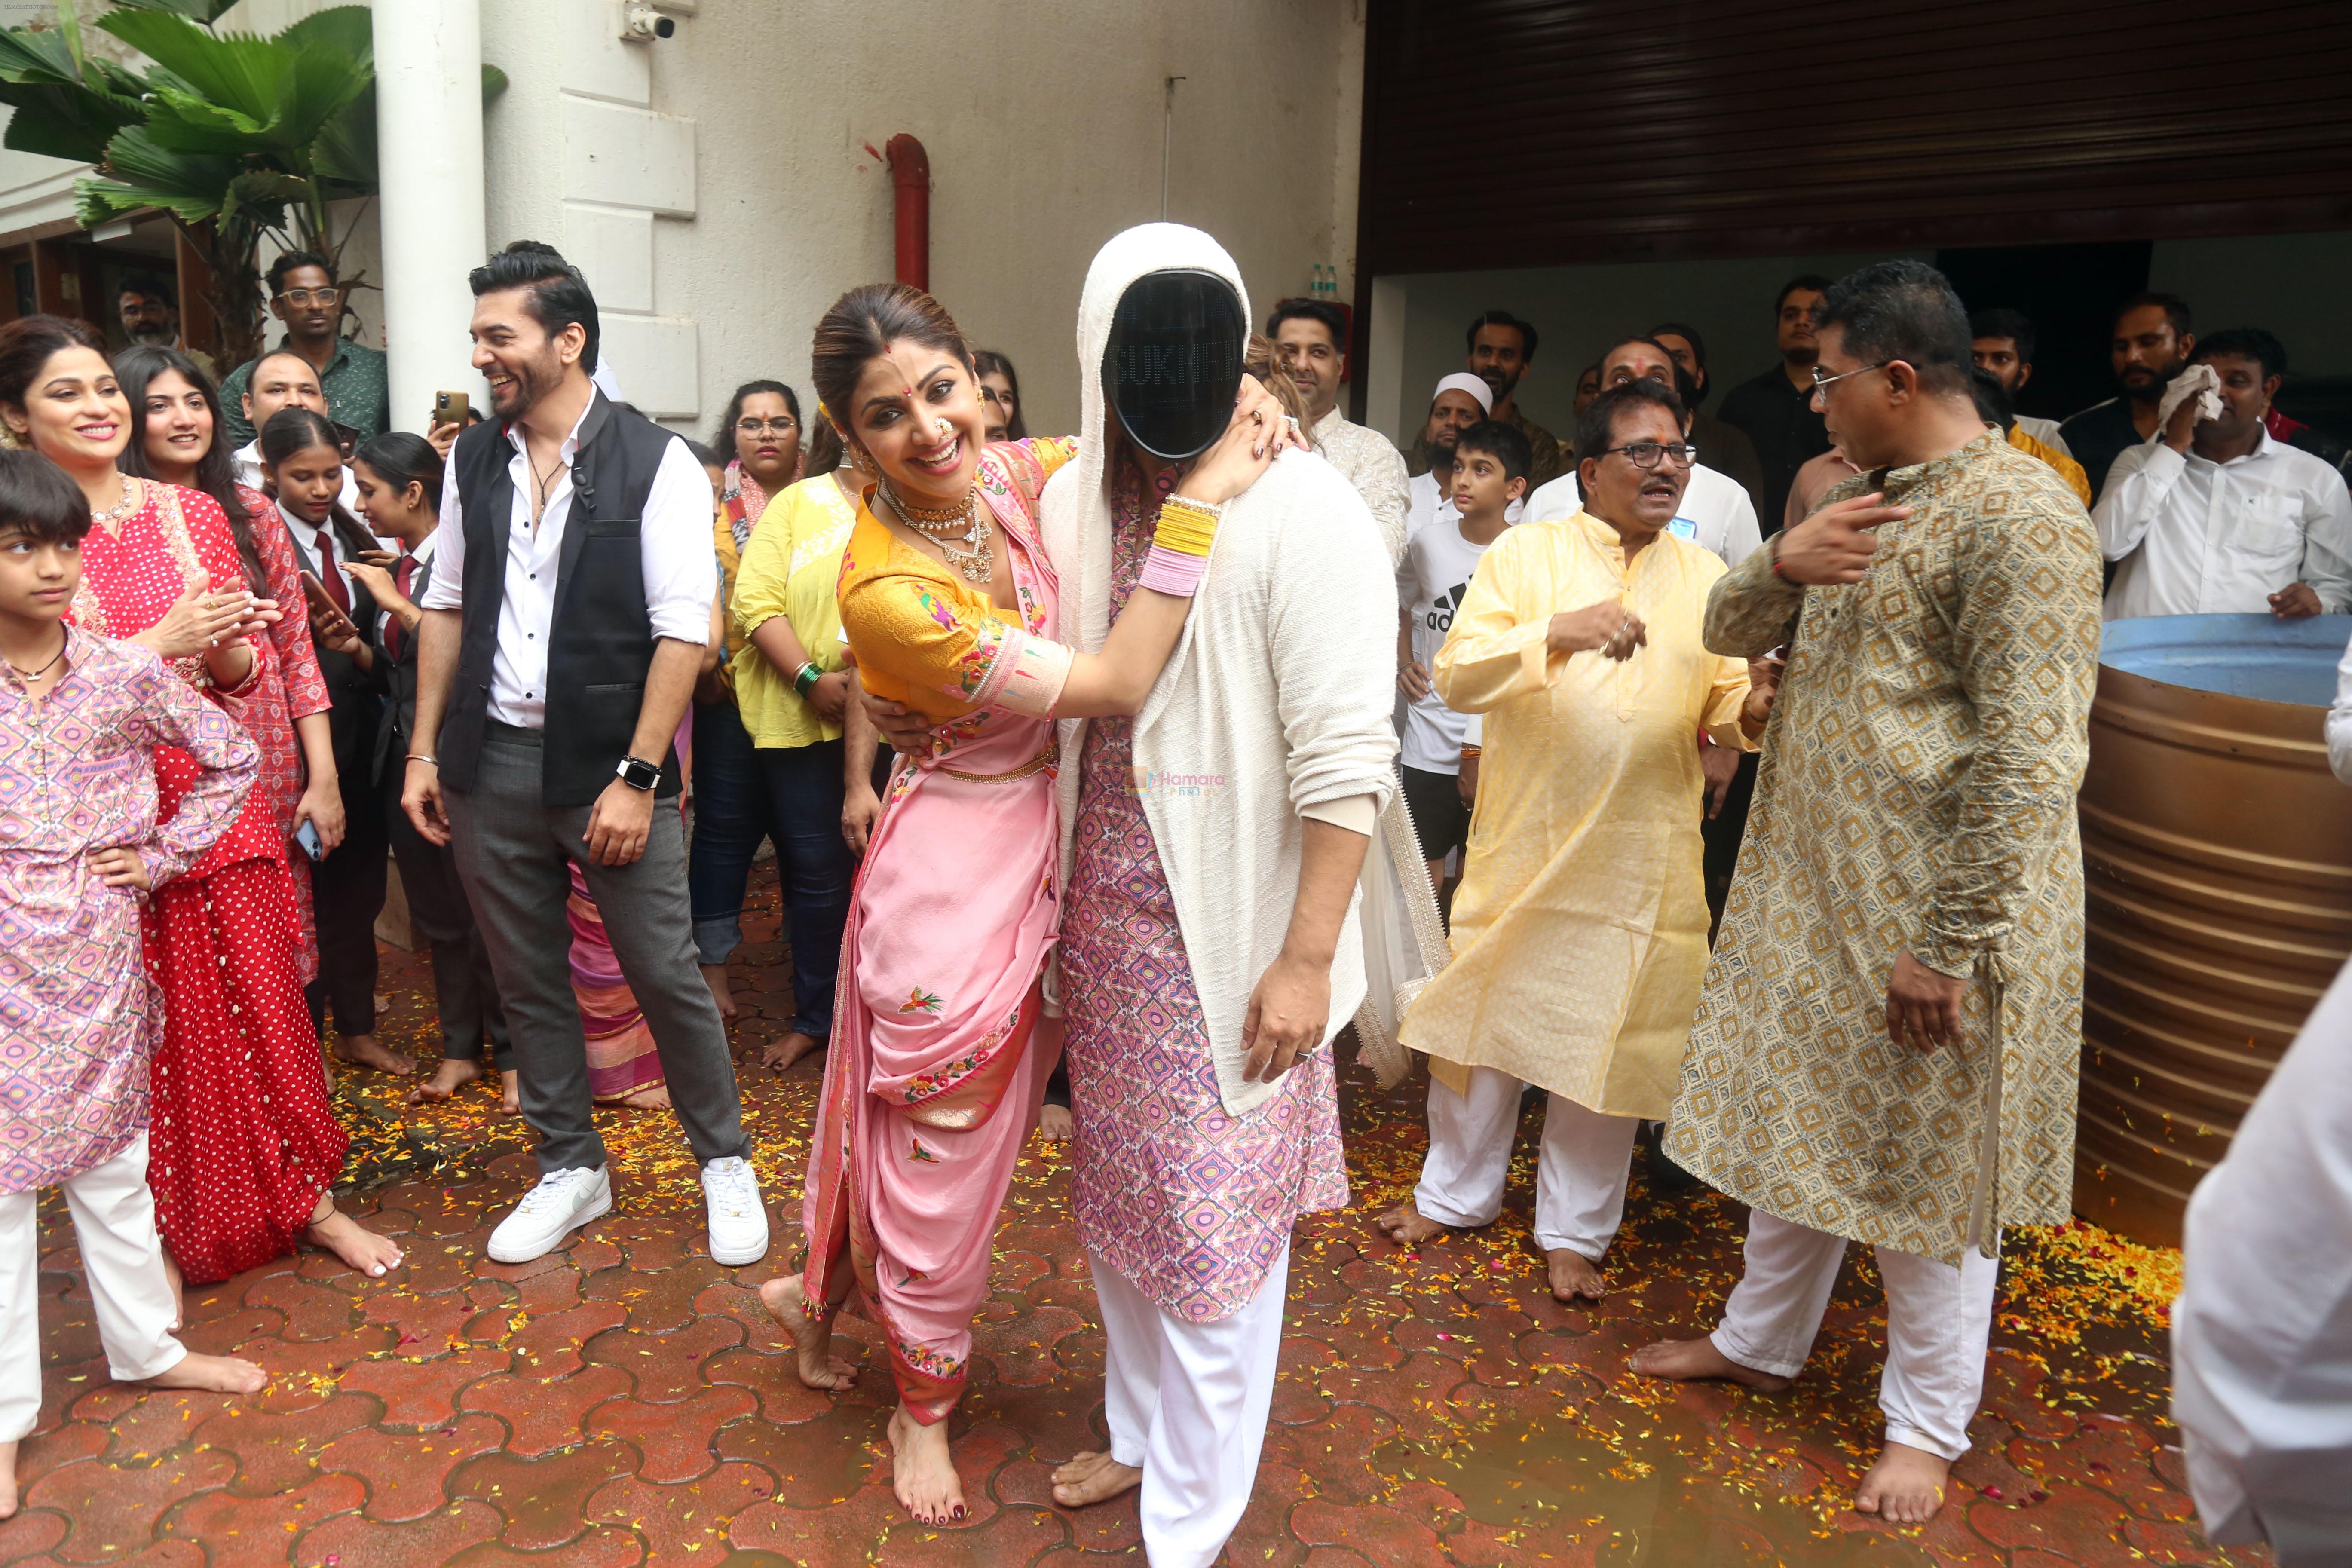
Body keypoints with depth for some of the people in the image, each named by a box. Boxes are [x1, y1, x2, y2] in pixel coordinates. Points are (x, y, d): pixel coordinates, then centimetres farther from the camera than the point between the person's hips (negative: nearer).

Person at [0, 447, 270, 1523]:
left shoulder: (127, 675, -4)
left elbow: (232, 759, 7)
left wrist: (164, 855, 1)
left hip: (102, 958, 2)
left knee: (111, 1159, 16)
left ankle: (144, 1344, 33)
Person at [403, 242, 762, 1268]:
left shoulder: (655, 463, -9)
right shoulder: (473, 461, 8)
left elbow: (683, 632, -12)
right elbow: (446, 606, 14)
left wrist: (636, 778, -16)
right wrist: (425, 749, 10)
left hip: (610, 762, -5)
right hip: (491, 761, 5)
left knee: (666, 976, 1)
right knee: (528, 980, 14)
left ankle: (725, 1163, 23)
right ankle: (570, 1168, 32)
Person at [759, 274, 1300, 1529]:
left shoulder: (1015, 474, -6)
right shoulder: (885, 586, -26)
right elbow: (1115, 686, -26)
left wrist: (1233, 403, -8)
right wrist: (1196, 503, -26)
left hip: (1041, 850, 7)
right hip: (954, 869, -7)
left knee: (956, 1126, 23)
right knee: (942, 1148, 11)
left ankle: (822, 1294, 50)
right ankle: (923, 1406, 37)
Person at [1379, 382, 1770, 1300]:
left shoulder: (1706, 580, 9)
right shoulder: (1527, 553, -1)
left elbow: (1725, 709, 9)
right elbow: (1457, 676, -12)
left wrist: (1753, 712, -15)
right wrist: (1559, 631, -27)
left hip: (1641, 859, 2)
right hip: (1523, 842, -2)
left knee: (1606, 1040, 7)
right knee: (1486, 1017, 10)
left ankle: (1574, 1230, 25)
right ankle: (1457, 1194, 31)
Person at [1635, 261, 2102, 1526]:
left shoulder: (2019, 515, -17)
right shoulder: (1862, 502, 11)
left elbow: (2028, 761, -21)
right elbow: (1729, 634, 13)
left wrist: (1948, 945, -21)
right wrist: (1782, 563, -9)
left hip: (1929, 912, -8)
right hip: (1809, 894, 8)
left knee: (1921, 1168, 7)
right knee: (1797, 1123, 20)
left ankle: (1928, 1427, 28)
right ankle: (1760, 1341, 39)